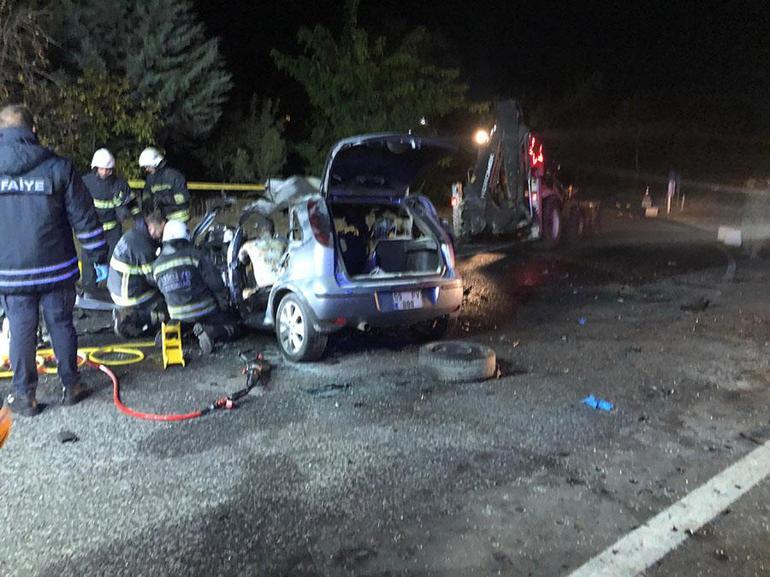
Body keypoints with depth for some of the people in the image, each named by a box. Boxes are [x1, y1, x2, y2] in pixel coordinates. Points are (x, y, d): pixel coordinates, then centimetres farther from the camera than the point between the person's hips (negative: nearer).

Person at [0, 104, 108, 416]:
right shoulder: (58, 167, -6)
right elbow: (85, 219, -5)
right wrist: (99, 259, 4)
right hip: (56, 269, -1)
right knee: (62, 325, 12)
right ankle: (70, 386, 23)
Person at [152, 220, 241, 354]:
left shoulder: (156, 265, 3)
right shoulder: (193, 255, -13)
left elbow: (164, 290, 14)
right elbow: (215, 281, -13)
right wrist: (223, 302, 1)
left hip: (178, 316, 5)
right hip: (204, 311, -5)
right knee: (235, 328, 8)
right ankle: (210, 332, -19)